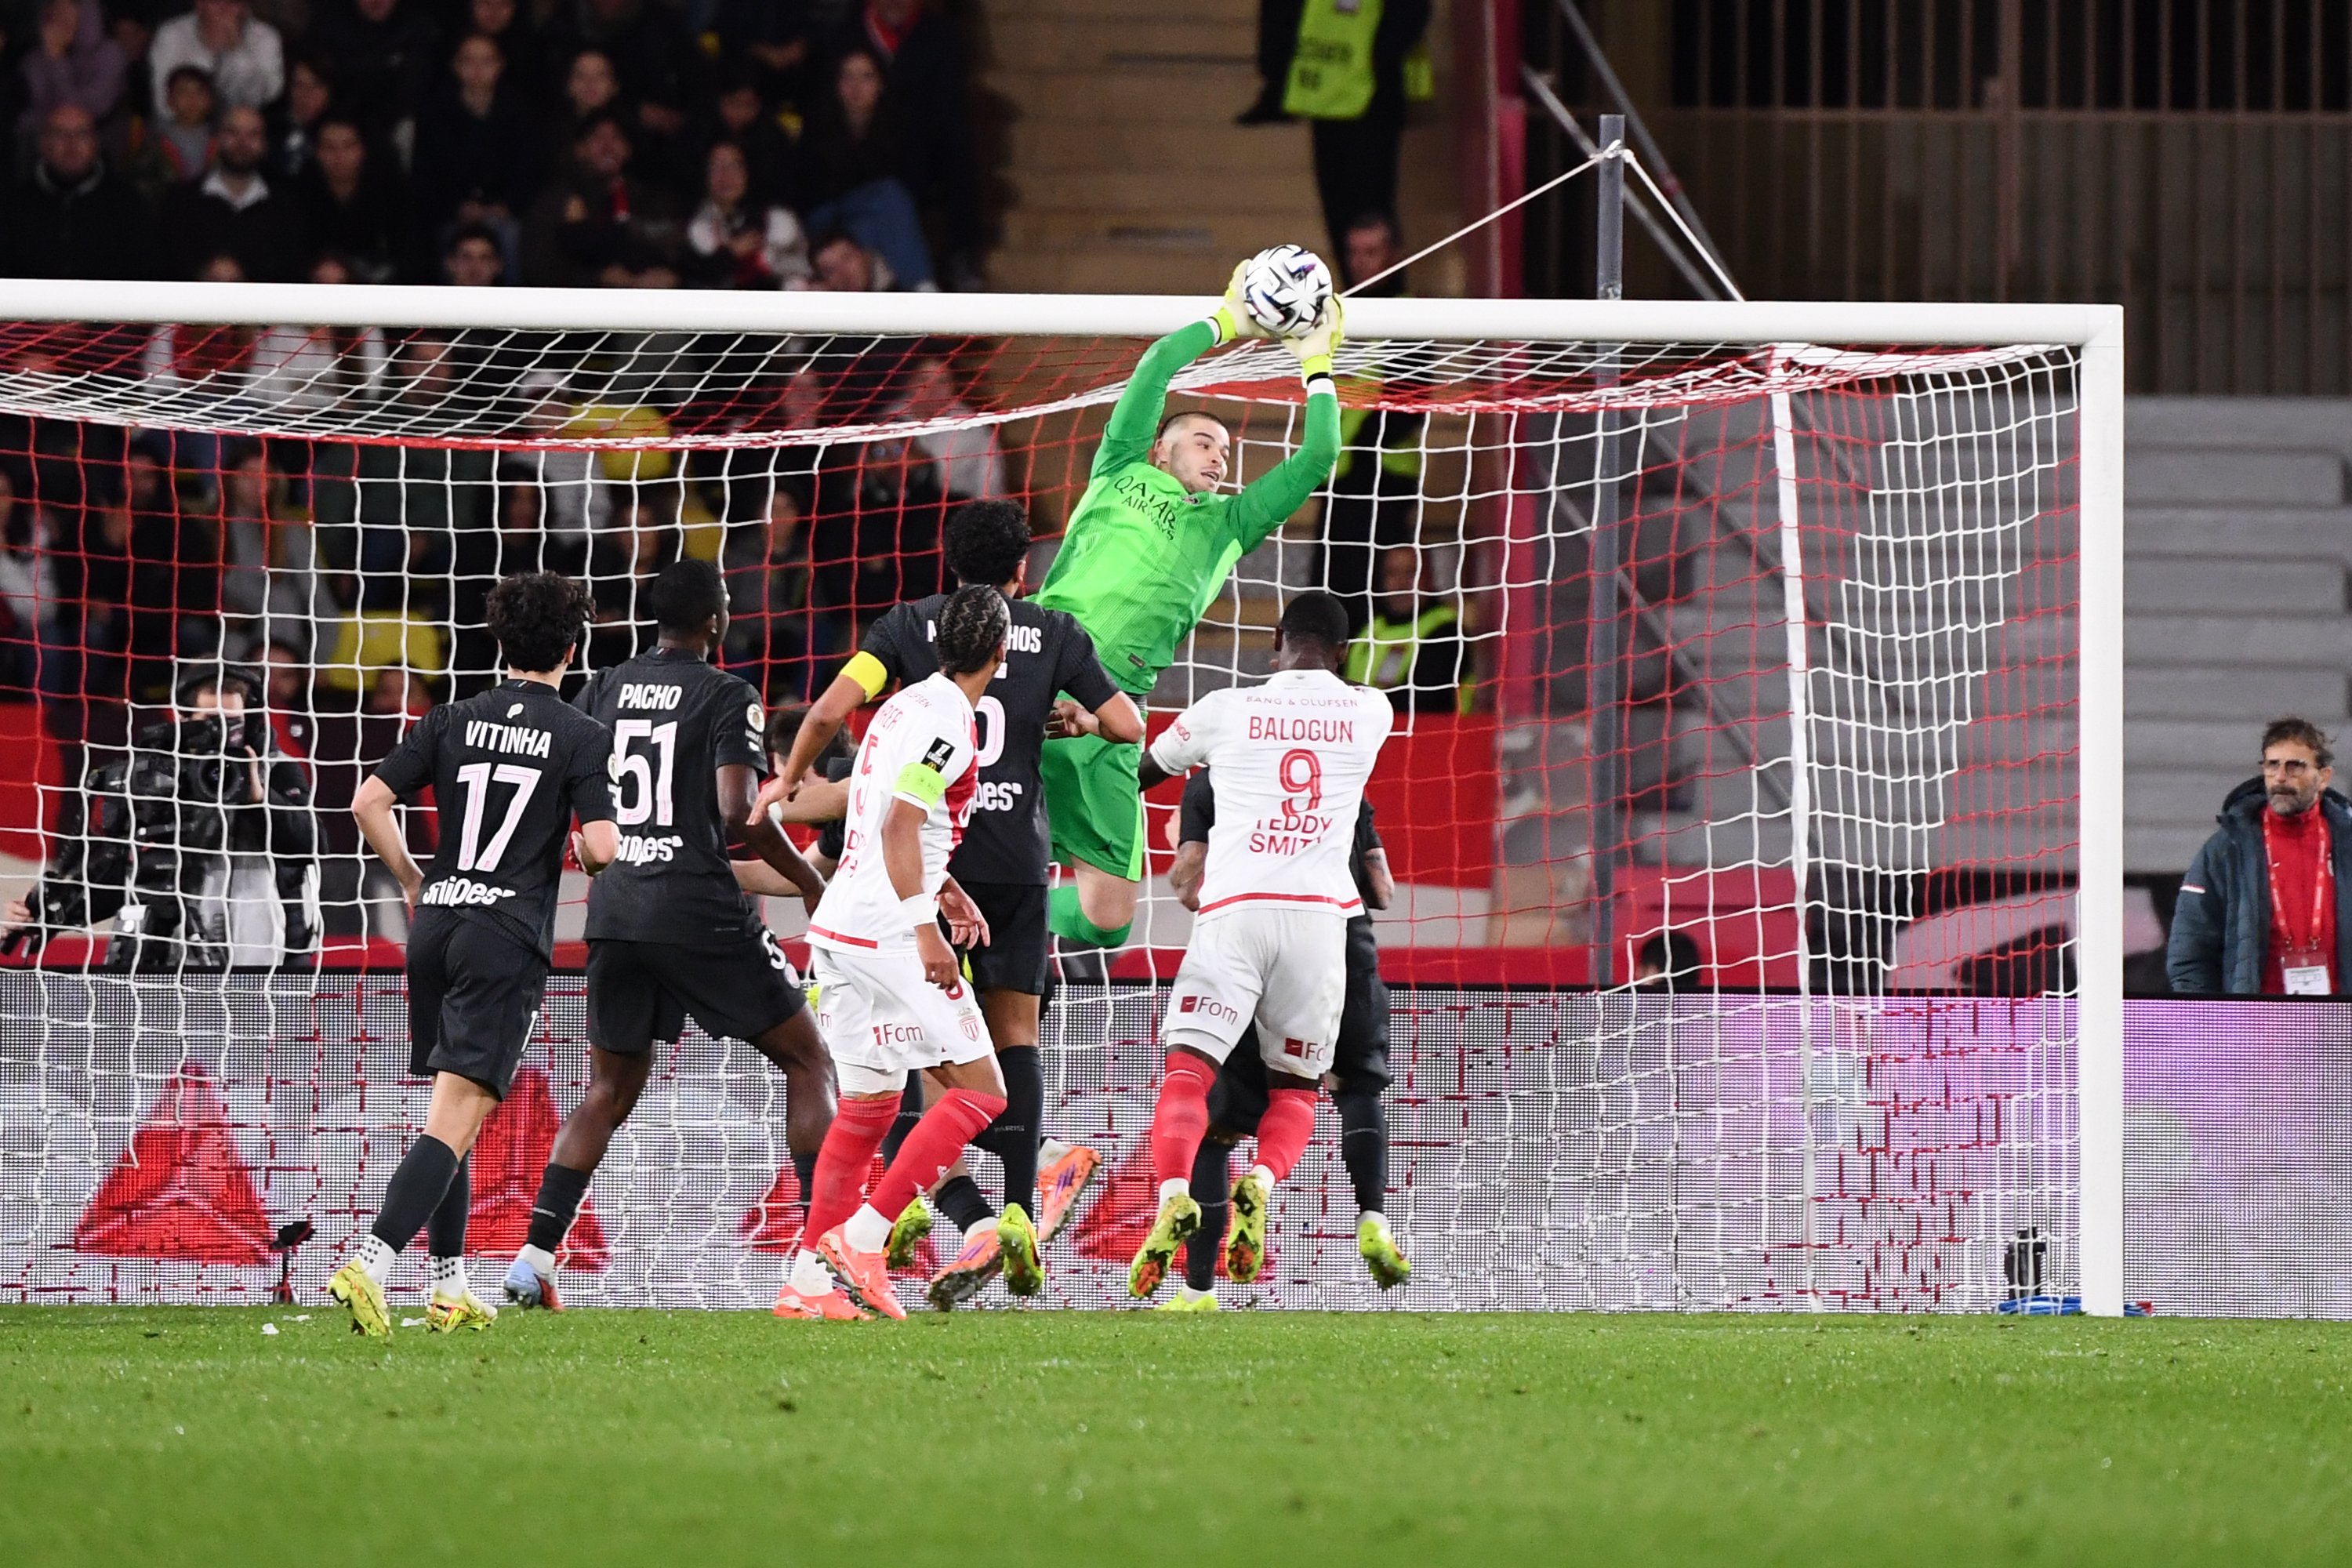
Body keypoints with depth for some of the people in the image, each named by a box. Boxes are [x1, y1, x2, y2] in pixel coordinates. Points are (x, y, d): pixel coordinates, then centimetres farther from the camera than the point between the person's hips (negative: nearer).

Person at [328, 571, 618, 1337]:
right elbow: (601, 846, -12)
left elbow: (370, 801, 3)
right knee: (455, 1119, -10)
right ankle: (369, 1266, -26)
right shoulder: (582, 736, -3)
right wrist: (591, 855, 12)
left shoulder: (454, 721, 8)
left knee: (454, 1106, 18)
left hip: (436, 922, 5)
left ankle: (449, 1285, 20)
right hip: (508, 936, -5)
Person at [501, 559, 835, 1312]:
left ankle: (533, 1262, 5)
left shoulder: (605, 689, 11)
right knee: (807, 1060, 7)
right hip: (700, 906, -5)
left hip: (613, 910, 5)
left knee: (609, 1091, 17)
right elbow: (739, 811, -15)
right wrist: (811, 885, -4)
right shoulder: (728, 698, -5)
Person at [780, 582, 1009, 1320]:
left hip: (840, 928, 9)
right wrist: (925, 931, -22)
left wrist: (943, 889, 30)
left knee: (867, 1107, 15)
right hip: (886, 932, -9)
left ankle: (807, 1281, 13)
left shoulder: (906, 706, 16)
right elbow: (898, 825, -20)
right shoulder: (947, 720, -12)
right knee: (978, 1091, -4)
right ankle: (860, 1239, -11)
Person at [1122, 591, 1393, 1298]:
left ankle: (1174, 1194, -32)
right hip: (1321, 915, 1)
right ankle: (1260, 1186, -15)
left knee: (1188, 1073, -5)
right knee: (1294, 1088, 15)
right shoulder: (1370, 714, 12)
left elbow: (1141, 773, 25)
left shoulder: (1225, 709, 8)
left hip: (1233, 911, -1)